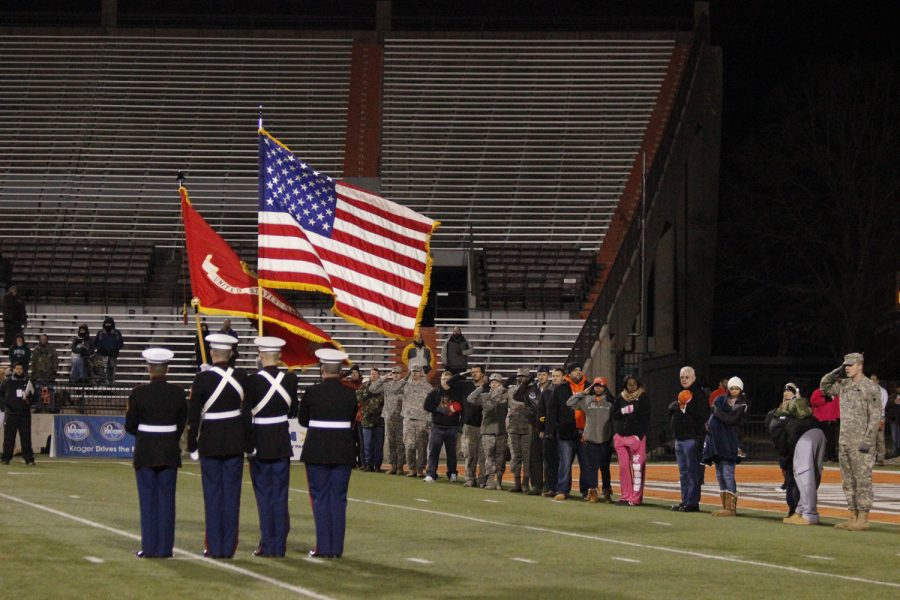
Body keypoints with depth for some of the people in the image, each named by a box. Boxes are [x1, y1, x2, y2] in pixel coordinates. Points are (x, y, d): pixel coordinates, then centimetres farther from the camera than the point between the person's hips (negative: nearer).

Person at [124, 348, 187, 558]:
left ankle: (149, 548, 4)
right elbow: (182, 424, 5)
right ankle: (165, 548, 7)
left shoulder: (138, 393, -10)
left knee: (148, 499, 4)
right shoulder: (178, 393, -4)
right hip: (169, 453, 2)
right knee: (166, 499, 6)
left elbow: (130, 426, -3)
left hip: (145, 453, -2)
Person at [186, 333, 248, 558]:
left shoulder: (202, 379, -9)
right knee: (231, 493, 5)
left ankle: (214, 547, 4)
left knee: (212, 494, 4)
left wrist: (192, 445, -1)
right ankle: (229, 547, 6)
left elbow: (193, 414, -7)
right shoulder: (241, 378, -1)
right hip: (235, 442, 2)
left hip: (210, 442, -2)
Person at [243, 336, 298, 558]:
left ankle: (267, 545, 4)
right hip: (282, 443, 3)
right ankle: (280, 545, 9)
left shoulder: (253, 381, -13)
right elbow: (293, 411, 6)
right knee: (280, 495, 9)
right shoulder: (290, 379, -3)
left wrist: (248, 446, -8)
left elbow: (246, 416, -13)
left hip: (260, 442, -3)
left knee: (264, 495, 4)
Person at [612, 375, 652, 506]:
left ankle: (635, 497, -12)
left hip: (637, 437, -4)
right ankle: (625, 496, 10)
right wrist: (623, 411, -9)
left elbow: (645, 419, -3)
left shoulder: (643, 398, 3)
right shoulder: (620, 398, 15)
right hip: (621, 436, 4)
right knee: (624, 467, 4)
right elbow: (614, 414, 12)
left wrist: (639, 435, -12)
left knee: (637, 467, -10)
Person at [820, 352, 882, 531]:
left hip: (861, 441, -8)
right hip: (845, 440, 8)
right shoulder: (844, 384, 12)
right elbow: (824, 386, 23)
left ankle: (863, 519, -4)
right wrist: (836, 372, 7)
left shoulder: (870, 388, -10)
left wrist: (868, 441, -20)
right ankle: (853, 517, 15)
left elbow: (875, 416, -13)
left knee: (863, 480, -6)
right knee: (848, 481, 10)